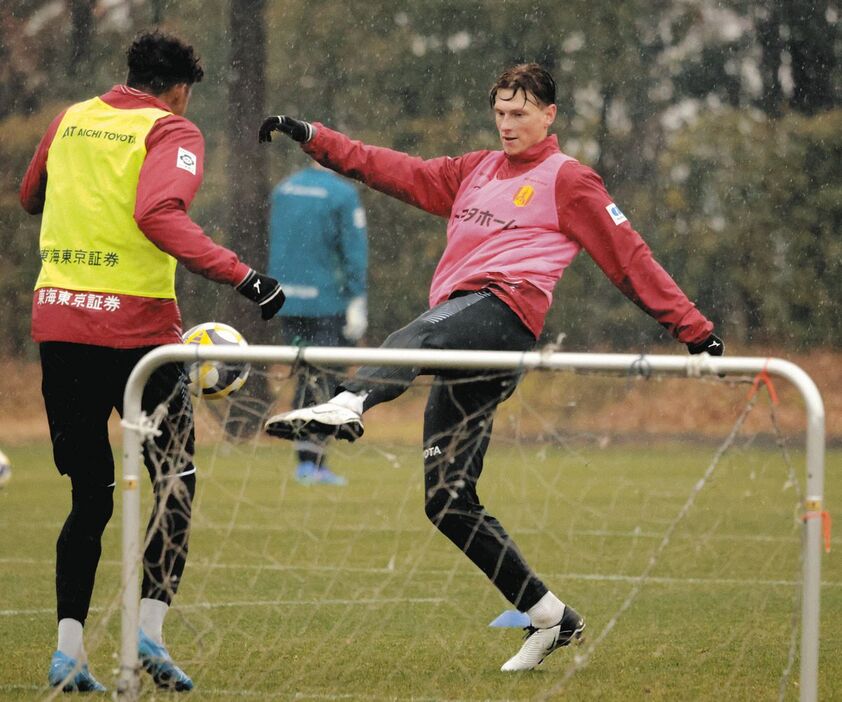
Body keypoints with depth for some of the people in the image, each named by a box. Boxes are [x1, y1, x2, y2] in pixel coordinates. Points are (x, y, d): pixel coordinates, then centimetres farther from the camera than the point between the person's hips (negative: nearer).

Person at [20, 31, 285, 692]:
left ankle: (68, 646, 1)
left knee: (89, 492, 12)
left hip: (57, 319, 5)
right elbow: (160, 215, -22)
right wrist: (240, 274, -25)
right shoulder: (172, 133, -4)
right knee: (175, 483, 9)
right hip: (135, 327, -5)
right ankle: (150, 626, -4)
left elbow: (31, 198, 28)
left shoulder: (70, 119, 12)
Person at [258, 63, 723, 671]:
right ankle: (549, 616, 8)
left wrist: (694, 329, 7)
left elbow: (630, 258, 9)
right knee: (447, 500, 2)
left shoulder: (568, 180, 11)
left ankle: (348, 405, -73)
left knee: (419, 338, -41)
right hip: (458, 319, 7)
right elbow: (396, 171, 27)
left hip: (504, 309, -7)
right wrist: (312, 138, 20)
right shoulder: (475, 172, 30)